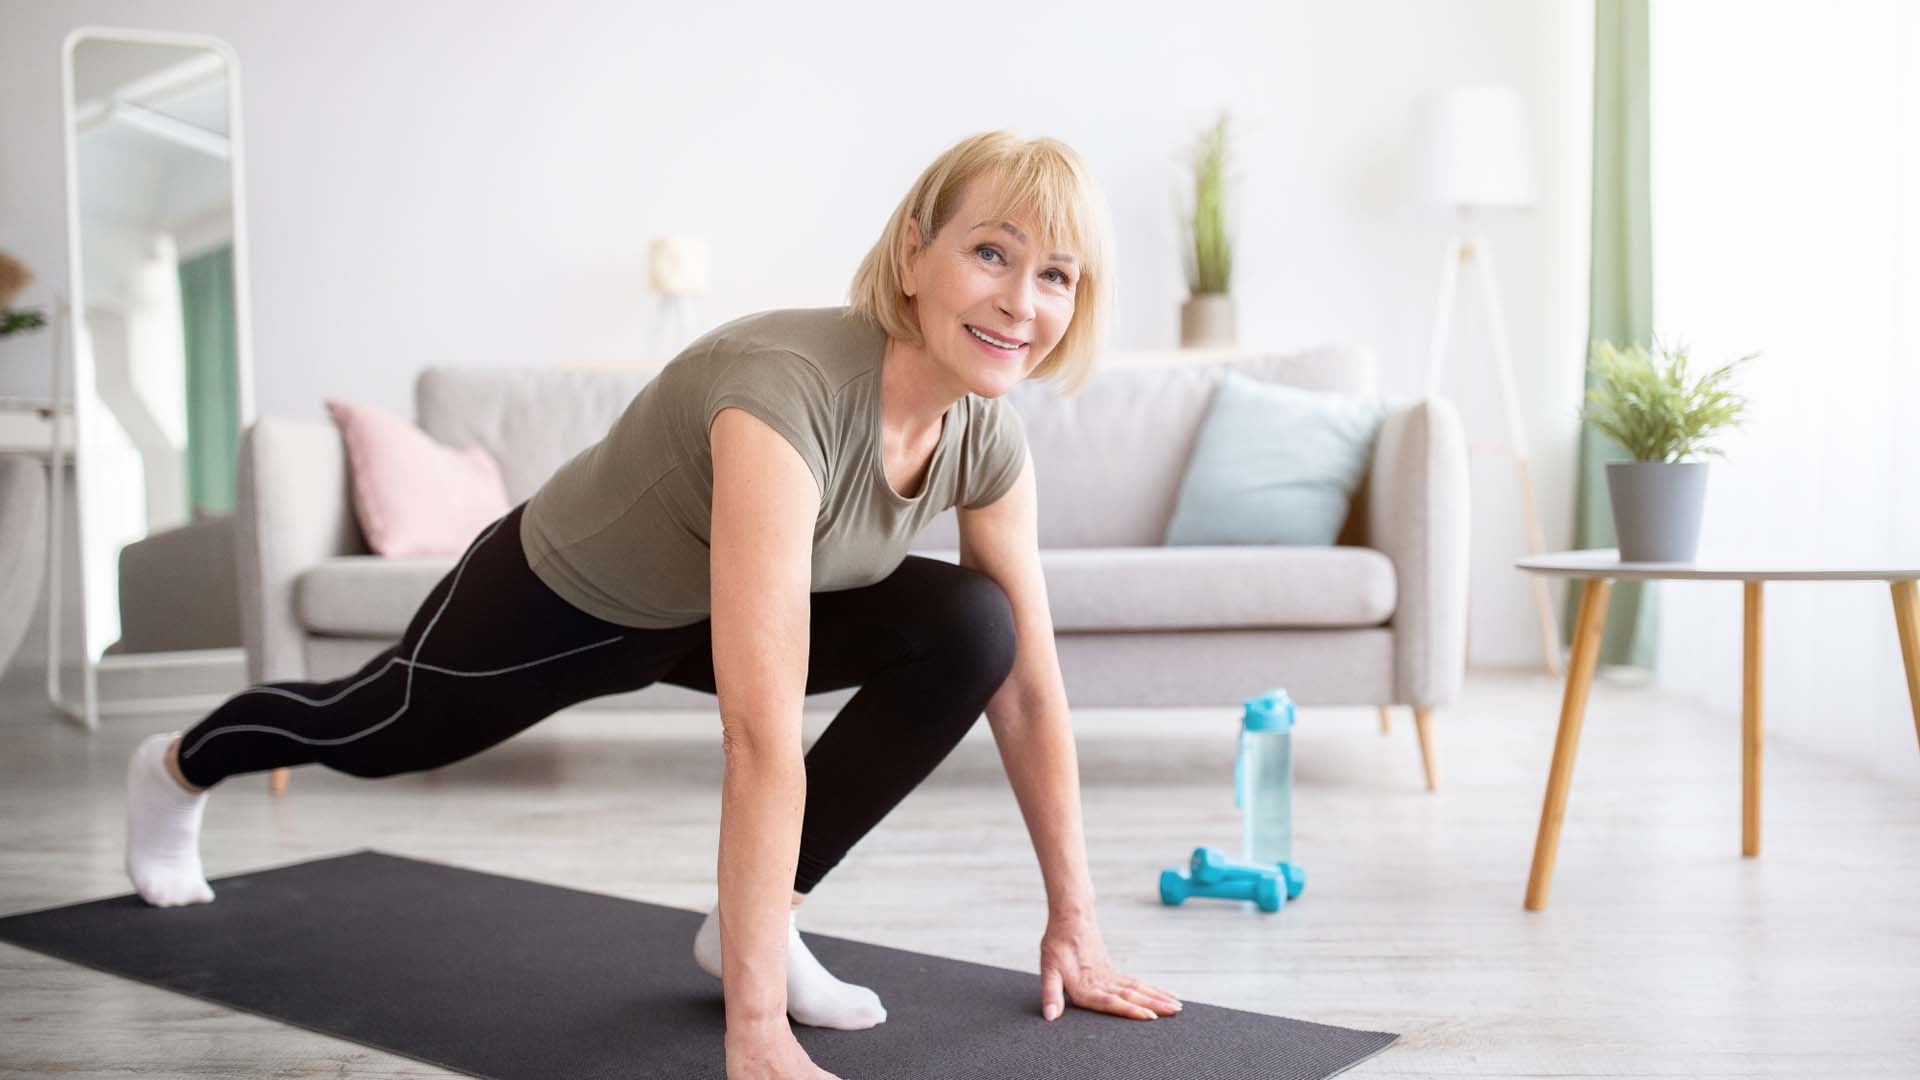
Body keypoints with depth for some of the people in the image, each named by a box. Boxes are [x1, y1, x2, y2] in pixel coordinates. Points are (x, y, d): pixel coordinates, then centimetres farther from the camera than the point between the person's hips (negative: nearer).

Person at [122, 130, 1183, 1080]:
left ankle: (752, 921, -4)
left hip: (702, 607, 5)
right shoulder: (786, 392, -44)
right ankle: (175, 769, 60)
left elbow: (1030, 686, -13)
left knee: (968, 628, -19)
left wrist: (1074, 922, -13)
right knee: (369, 734, 23)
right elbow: (763, 737, -49)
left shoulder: (988, 433, -22)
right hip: (559, 597, -5)